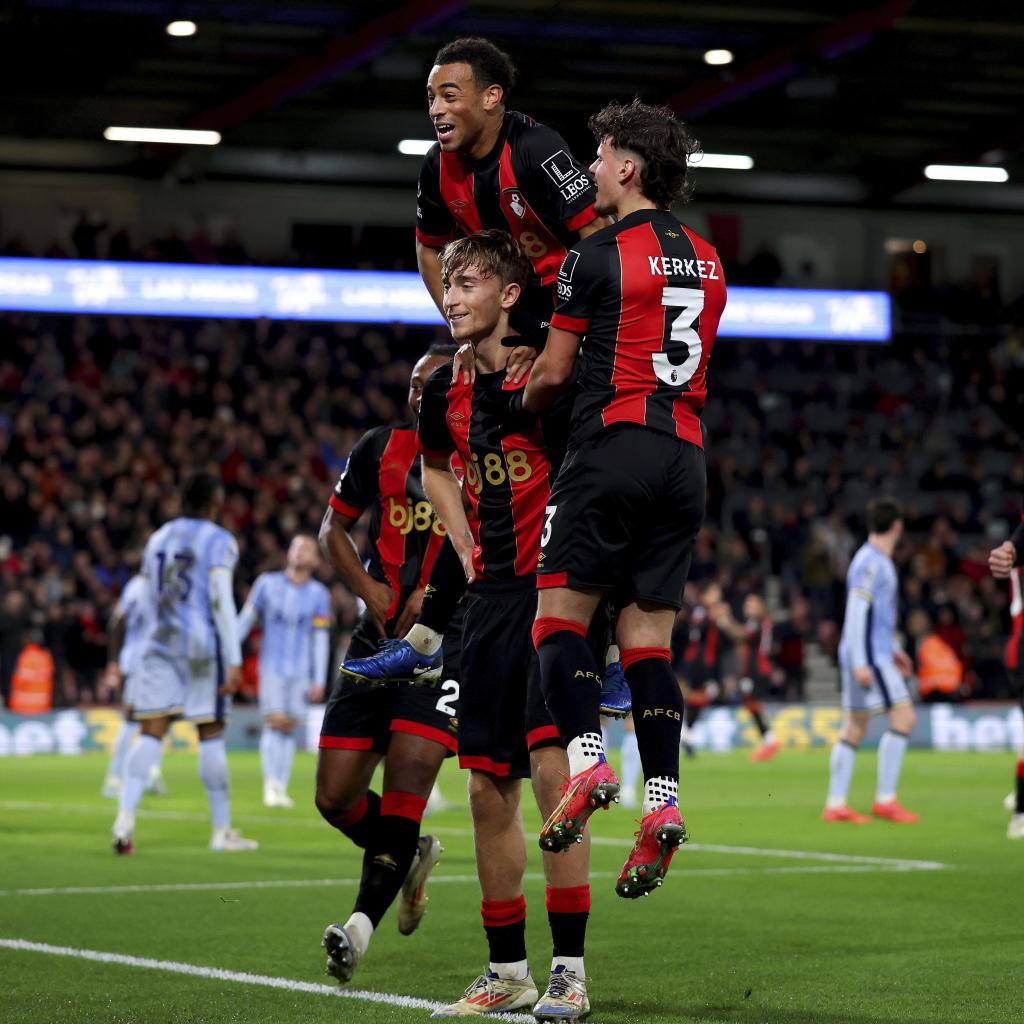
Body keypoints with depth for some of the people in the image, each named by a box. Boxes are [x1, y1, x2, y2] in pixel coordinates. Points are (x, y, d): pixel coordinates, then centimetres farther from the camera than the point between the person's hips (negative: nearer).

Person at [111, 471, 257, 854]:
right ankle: (222, 830, 9)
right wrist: (233, 661, -12)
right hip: (202, 643, -5)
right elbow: (221, 601, -12)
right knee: (211, 735, 3)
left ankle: (125, 817, -17)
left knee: (151, 734, 0)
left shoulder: (157, 540, 15)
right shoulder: (218, 542, -4)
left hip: (161, 645, 5)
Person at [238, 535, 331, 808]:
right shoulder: (267, 583, 0)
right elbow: (245, 621, 4)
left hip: (300, 673, 1)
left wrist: (319, 681, -1)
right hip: (272, 667, -1)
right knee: (274, 722, -11)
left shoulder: (318, 594, 1)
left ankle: (281, 788, 8)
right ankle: (270, 786, -12)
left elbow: (321, 640, 2)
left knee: (289, 727, 3)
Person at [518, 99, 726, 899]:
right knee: (649, 639, 4)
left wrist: (521, 411, 19)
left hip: (615, 444, -6)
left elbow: (554, 373, 0)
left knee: (560, 615, -1)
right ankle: (663, 800, -6)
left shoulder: (599, 255, -5)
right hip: (685, 457, 6)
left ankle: (587, 760, -18)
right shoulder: (706, 261, 16)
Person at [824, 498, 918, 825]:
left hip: (876, 654, 10)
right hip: (868, 655, -10)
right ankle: (885, 799, -11)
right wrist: (860, 662, -22)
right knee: (903, 716, -11)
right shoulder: (870, 562, -13)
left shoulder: (878, 561, 18)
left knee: (854, 727, 8)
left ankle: (835, 804, 7)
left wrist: (893, 649, 31)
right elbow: (856, 612, -18)